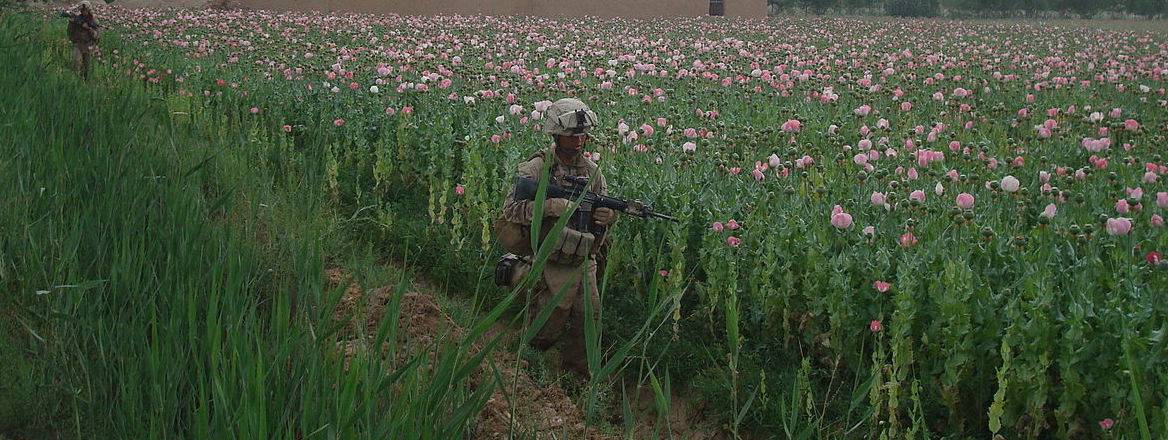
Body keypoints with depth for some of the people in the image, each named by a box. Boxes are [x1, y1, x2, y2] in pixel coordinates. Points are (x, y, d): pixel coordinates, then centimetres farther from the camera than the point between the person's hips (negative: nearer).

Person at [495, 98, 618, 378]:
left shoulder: (591, 170, 5)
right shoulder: (536, 168, -12)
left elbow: (604, 210, 14)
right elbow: (511, 209, -22)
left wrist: (608, 216, -11)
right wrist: (550, 206, -33)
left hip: (584, 260, 5)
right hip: (550, 260, -5)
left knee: (589, 314, 4)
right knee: (553, 314, -1)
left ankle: (577, 366, 24)